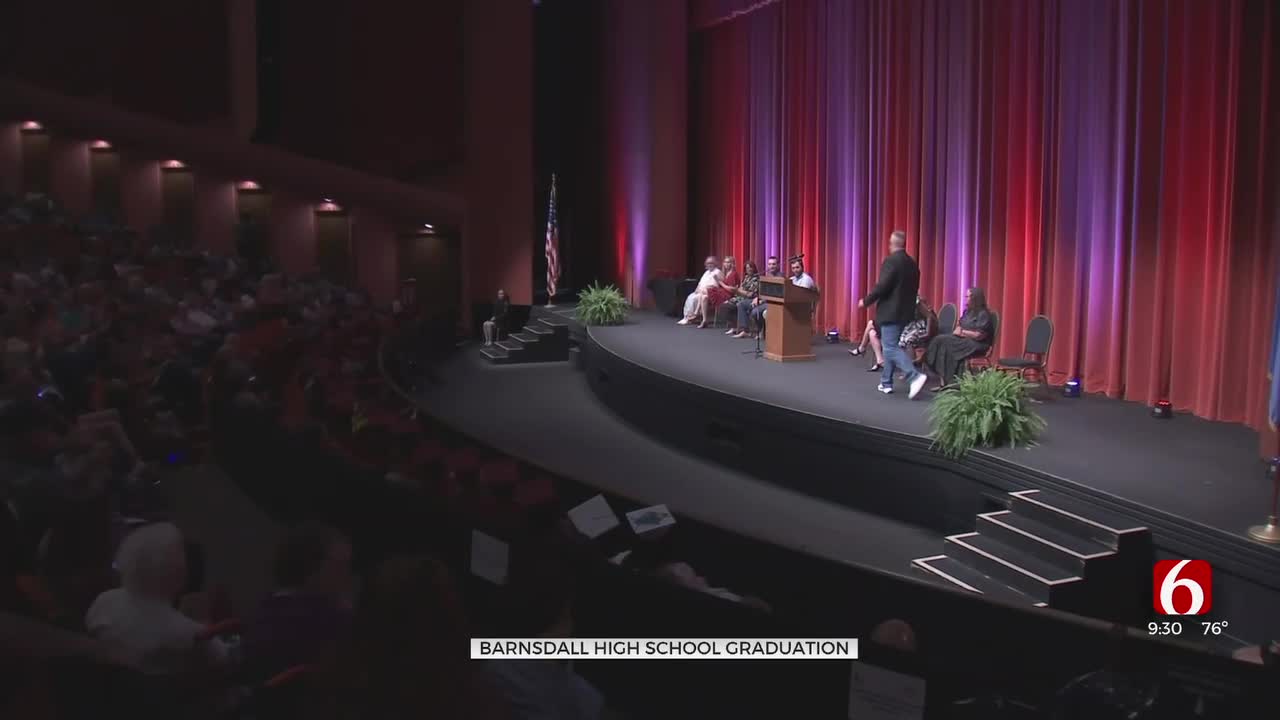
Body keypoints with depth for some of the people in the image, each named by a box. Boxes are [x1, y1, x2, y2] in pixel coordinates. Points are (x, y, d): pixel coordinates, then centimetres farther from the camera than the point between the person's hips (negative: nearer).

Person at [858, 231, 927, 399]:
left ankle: (915, 377, -22)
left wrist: (866, 301, -7)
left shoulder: (891, 261, -15)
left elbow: (882, 286, -20)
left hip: (890, 312, -9)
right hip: (905, 312, 9)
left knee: (891, 348, -9)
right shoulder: (912, 263, 11)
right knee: (890, 346, 16)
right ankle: (886, 383, 18)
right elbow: (915, 288, 16)